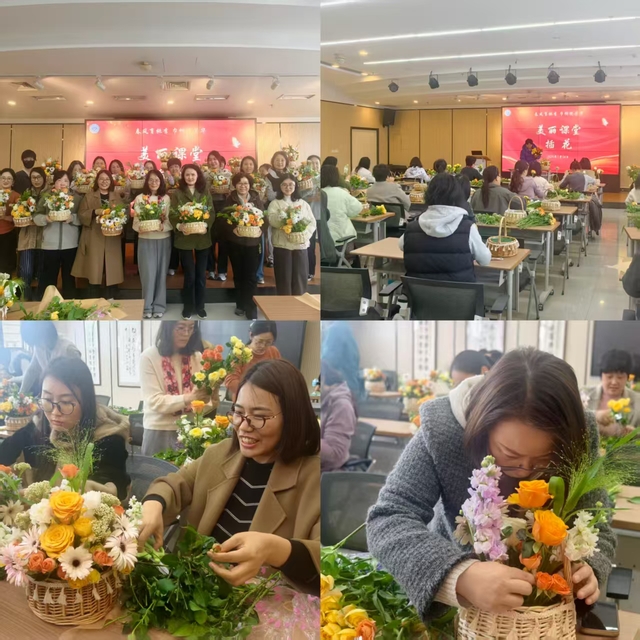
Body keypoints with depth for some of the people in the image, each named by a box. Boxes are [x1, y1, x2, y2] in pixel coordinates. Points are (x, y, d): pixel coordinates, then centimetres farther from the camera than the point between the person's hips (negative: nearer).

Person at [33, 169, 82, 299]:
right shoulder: (46, 196, 4)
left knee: (69, 276, 12)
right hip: (50, 244, 0)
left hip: (70, 244, 1)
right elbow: (36, 217, 3)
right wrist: (46, 218, -17)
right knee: (47, 277, 4)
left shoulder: (77, 197, 4)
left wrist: (73, 218, -18)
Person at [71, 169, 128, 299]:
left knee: (113, 273, 0)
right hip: (94, 240, -1)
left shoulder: (118, 196, 12)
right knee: (94, 273, -2)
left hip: (112, 241, 1)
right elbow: (81, 214, 1)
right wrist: (95, 212, -15)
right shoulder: (89, 196, 8)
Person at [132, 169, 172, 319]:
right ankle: (147, 306, 8)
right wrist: (141, 227, -22)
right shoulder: (139, 198, 1)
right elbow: (135, 221, -1)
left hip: (163, 239, 1)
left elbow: (171, 220, 0)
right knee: (148, 273, -1)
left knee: (161, 273, 6)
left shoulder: (166, 198, 3)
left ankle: (159, 305, 14)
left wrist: (163, 226, -19)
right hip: (145, 240, -1)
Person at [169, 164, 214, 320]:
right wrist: (179, 226, -23)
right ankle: (188, 307, 15)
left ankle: (200, 306, 19)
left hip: (203, 237, 2)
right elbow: (172, 215, -5)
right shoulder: (177, 193, 0)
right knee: (189, 275, 1)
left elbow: (212, 213, 3)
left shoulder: (205, 193, 7)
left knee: (201, 274, 7)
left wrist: (206, 225, -15)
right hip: (184, 238, -2)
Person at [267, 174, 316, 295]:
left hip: (301, 245, 2)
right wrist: (285, 215, -28)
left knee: (300, 278, 3)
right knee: (284, 279, -1)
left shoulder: (303, 203, 14)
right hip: (282, 245, -2)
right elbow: (272, 220, -11)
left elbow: (312, 222, 7)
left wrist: (305, 234, -11)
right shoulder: (275, 203, 7)